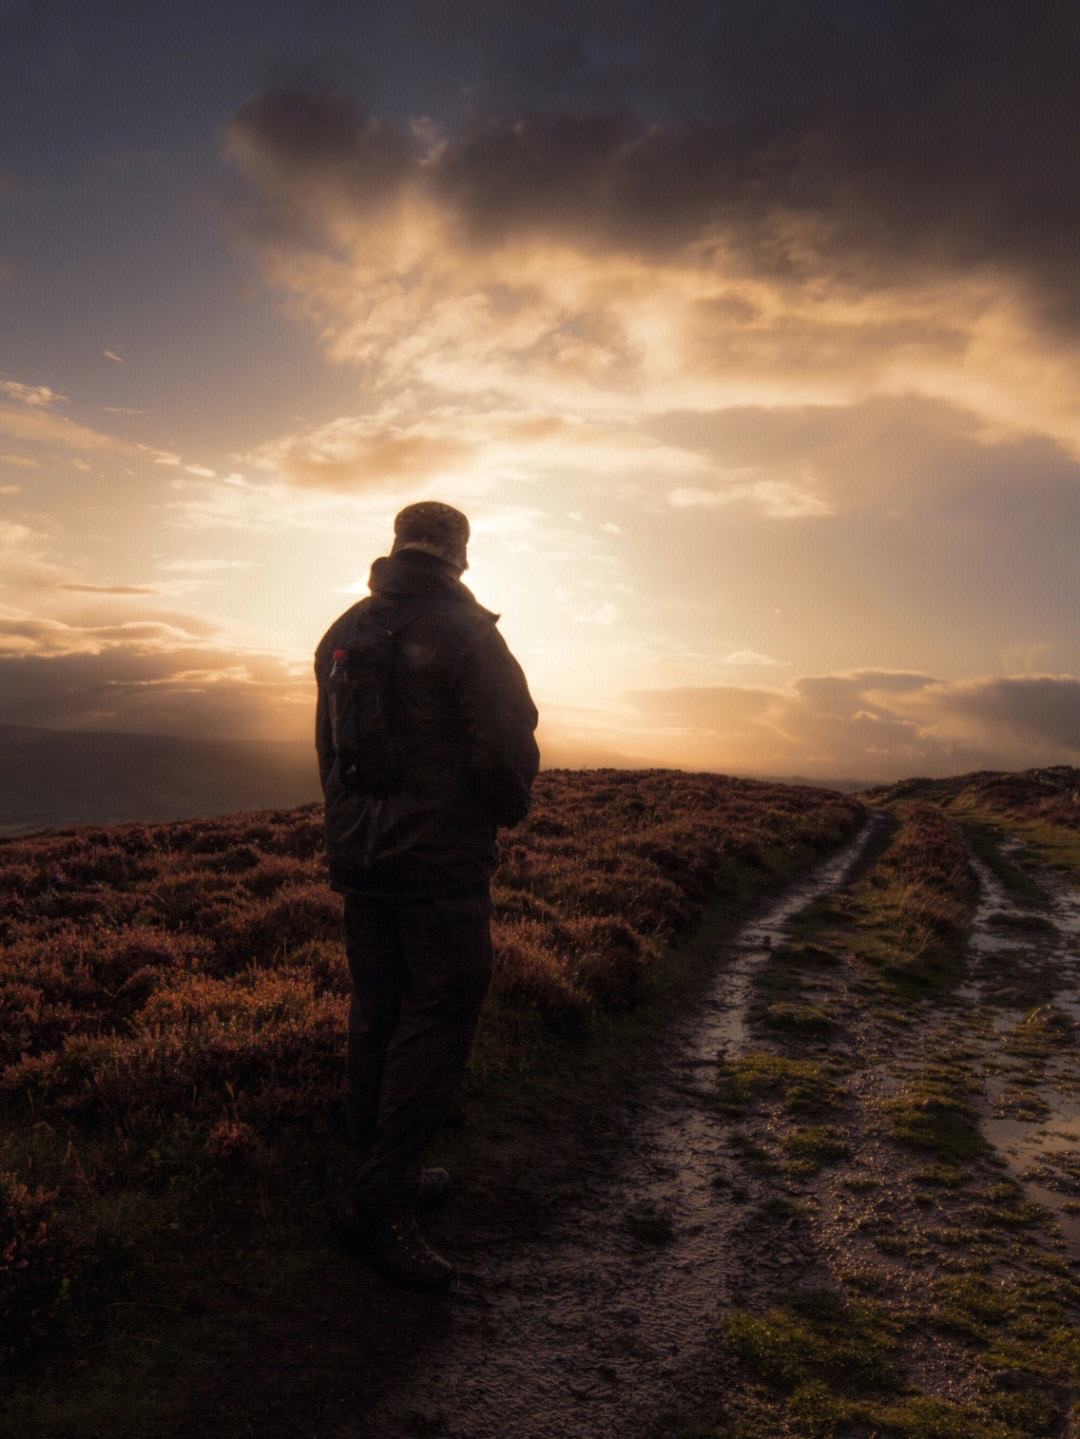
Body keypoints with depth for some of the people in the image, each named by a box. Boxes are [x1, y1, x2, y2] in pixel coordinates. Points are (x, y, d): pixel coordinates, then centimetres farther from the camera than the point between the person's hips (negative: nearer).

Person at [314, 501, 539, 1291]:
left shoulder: (344, 634, 10)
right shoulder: (467, 633, -12)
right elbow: (509, 752, -18)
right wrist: (510, 811, 2)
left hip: (361, 858, 7)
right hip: (444, 862, -7)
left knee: (381, 1015, 14)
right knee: (437, 1025, 0)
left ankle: (389, 1173, 27)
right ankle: (384, 1207, 3)